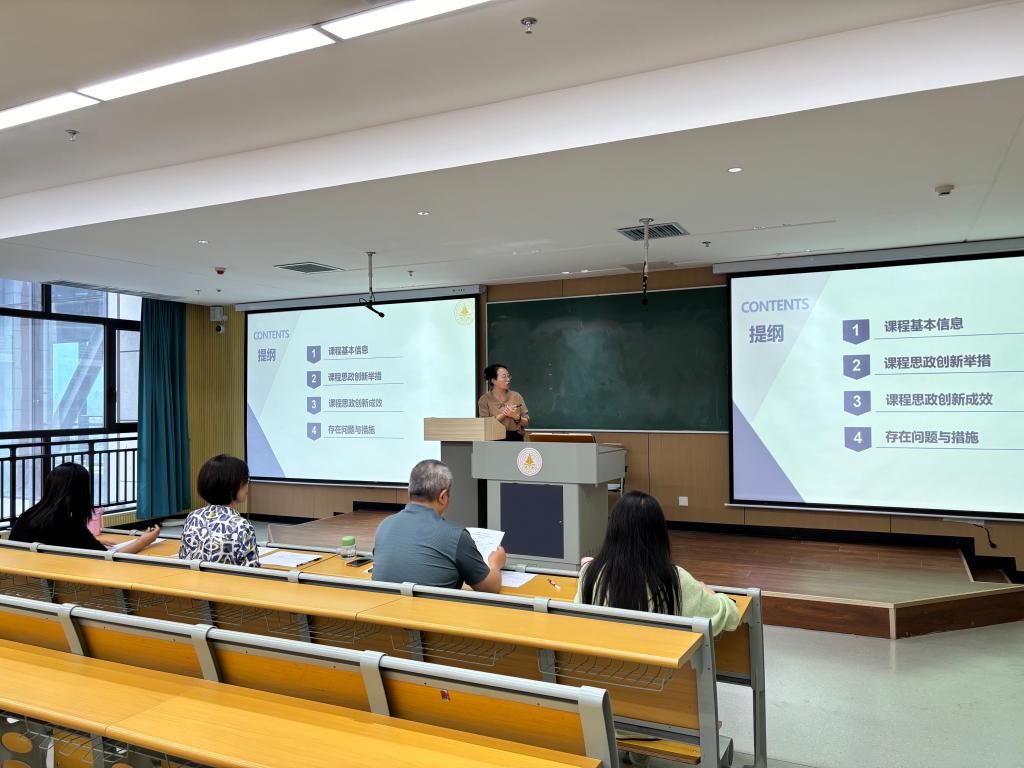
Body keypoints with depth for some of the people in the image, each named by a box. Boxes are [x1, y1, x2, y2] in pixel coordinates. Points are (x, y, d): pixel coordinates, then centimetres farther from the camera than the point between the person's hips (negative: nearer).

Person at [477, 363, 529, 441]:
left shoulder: (516, 396, 8)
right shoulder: (484, 399, 2)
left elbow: (526, 422, 8)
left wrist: (516, 417, -13)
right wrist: (503, 414, -14)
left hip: (515, 439, 2)